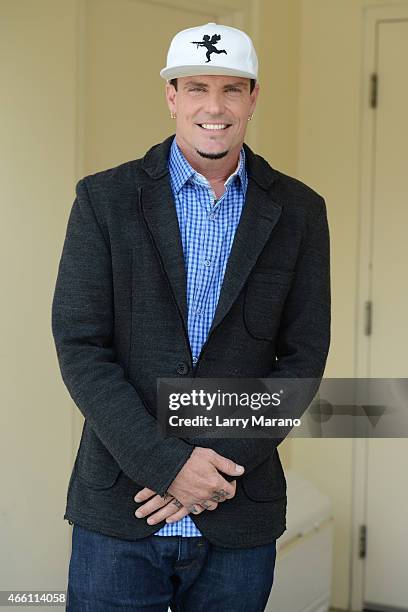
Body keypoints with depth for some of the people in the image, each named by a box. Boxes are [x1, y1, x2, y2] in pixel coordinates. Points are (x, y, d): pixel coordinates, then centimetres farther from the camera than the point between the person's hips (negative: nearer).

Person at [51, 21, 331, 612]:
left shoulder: (299, 211, 3)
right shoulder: (105, 198, 0)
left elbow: (303, 356, 1)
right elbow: (80, 347, -6)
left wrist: (222, 465, -10)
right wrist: (167, 464, -14)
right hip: (118, 514, -1)